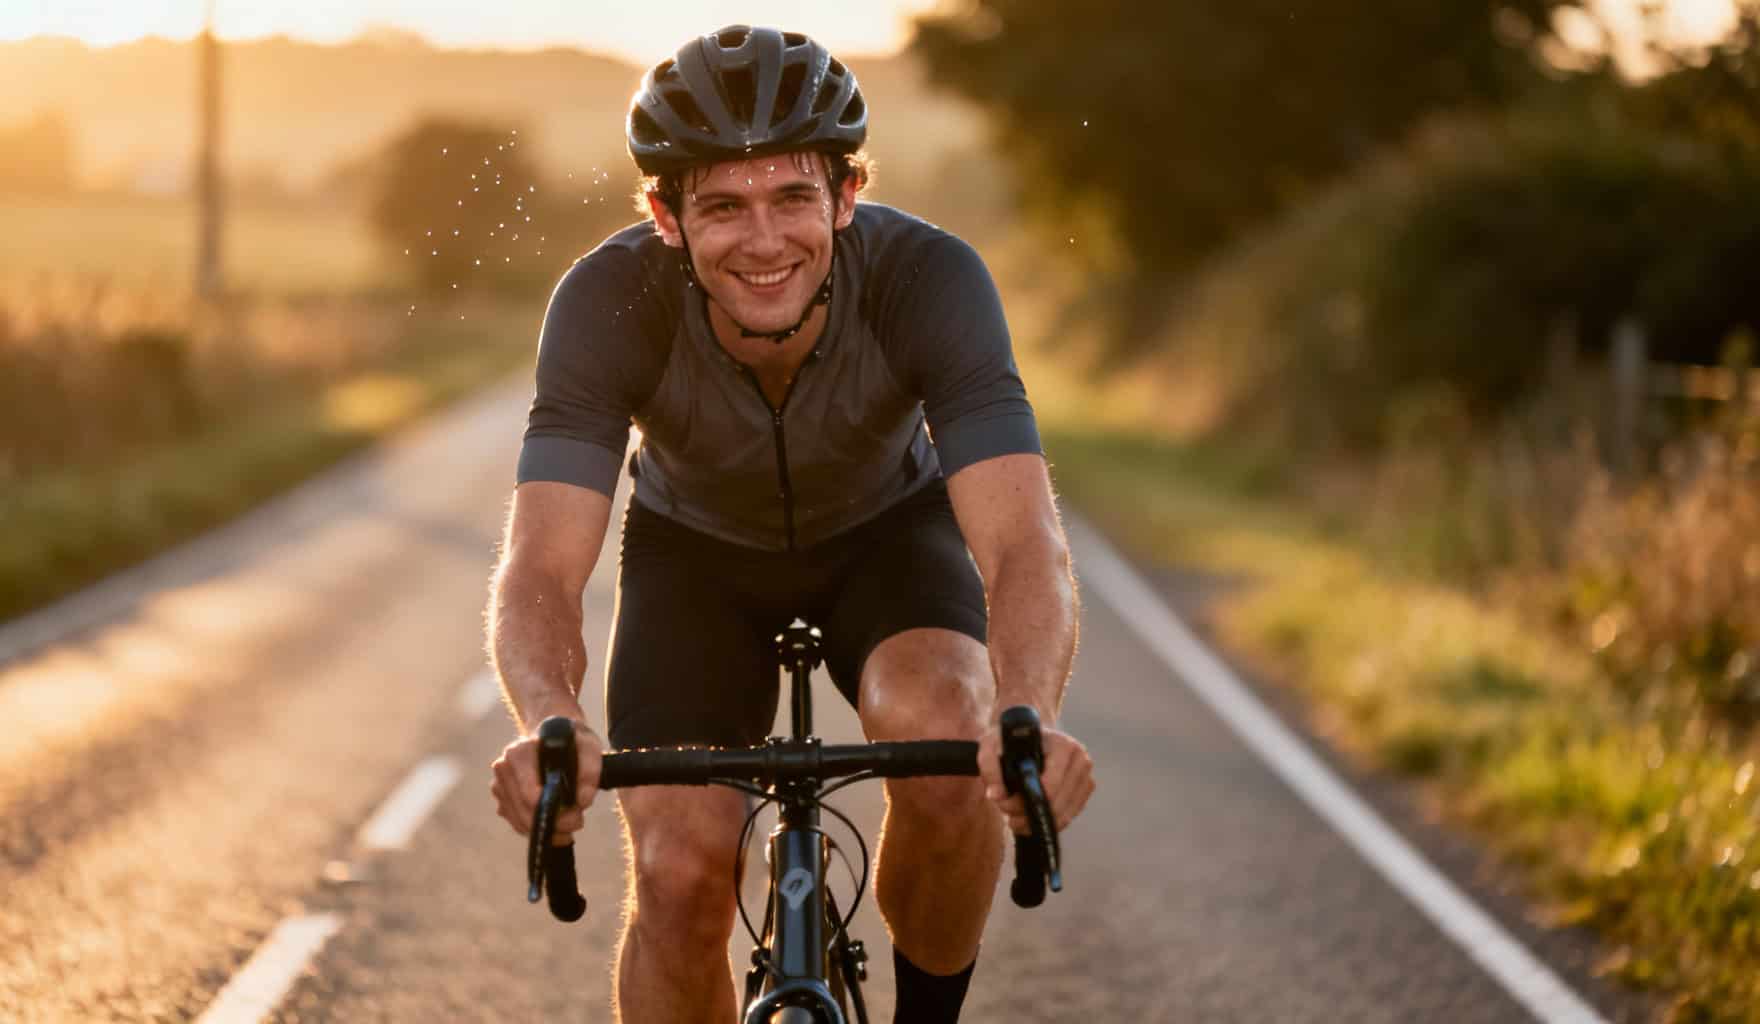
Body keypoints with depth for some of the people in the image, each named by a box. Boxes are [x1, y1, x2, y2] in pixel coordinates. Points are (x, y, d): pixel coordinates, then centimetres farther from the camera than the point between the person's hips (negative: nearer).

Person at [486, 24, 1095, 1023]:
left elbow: (1024, 545, -44)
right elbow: (540, 569, -40)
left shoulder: (929, 277, -35)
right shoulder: (611, 301, -34)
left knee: (947, 748, -30)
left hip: (888, 529, -1)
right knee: (680, 878, -16)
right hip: (698, 547, 1)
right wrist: (551, 727, -62)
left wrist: (1028, 719, -64)